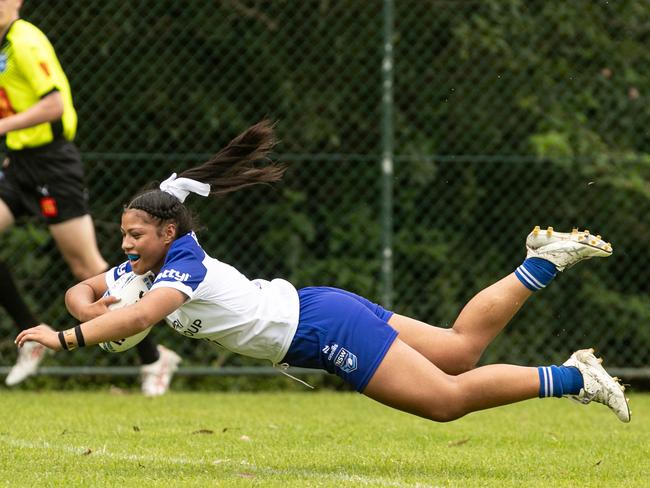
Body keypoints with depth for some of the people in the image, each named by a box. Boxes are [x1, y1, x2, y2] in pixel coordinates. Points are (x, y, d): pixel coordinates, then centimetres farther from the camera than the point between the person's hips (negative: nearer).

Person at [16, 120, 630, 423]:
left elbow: (140, 317, -38)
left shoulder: (184, 265, -21)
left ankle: (572, 378, -7)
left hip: (321, 329, -9)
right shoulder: (140, 265, 4)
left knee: (449, 398, -10)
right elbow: (81, 290, 12)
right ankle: (541, 262, 22)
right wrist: (91, 308, -11)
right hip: (318, 310, 9)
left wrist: (66, 338, -40)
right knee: (460, 347, 17)